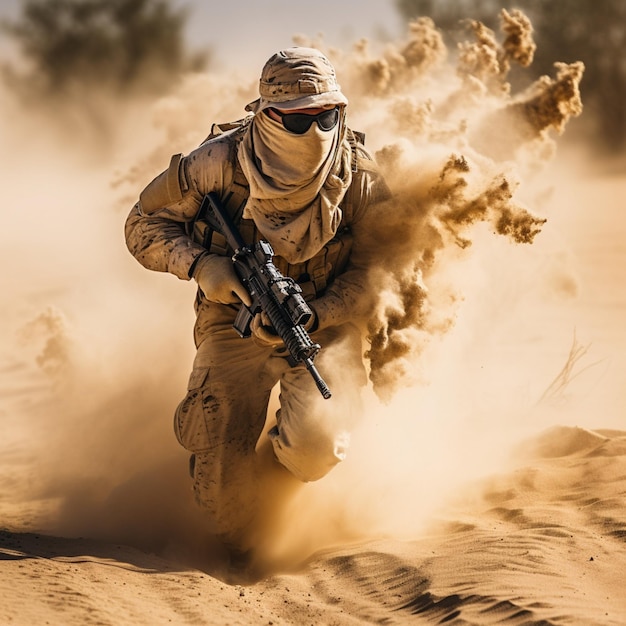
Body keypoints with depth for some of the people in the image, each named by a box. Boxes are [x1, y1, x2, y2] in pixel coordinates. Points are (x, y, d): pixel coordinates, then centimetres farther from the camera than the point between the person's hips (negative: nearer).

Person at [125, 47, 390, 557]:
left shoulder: (361, 181, -12)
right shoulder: (219, 163, -16)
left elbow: (369, 276, -6)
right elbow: (144, 224, -5)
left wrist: (311, 318, -23)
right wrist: (199, 264, -23)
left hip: (325, 326, 0)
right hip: (235, 321, 0)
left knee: (313, 446, -26)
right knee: (223, 474, -16)